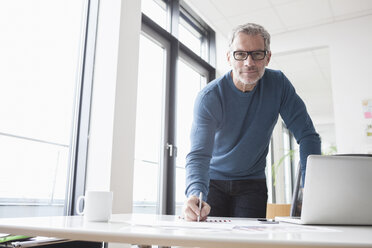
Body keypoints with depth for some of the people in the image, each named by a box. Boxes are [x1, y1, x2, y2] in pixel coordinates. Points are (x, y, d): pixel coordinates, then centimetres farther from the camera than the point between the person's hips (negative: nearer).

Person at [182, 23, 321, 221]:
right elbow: (199, 154, -29)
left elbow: (308, 135, -12)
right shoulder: (209, 97, -20)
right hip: (213, 180, -1)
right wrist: (195, 194, -49)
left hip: (252, 183, 2)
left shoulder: (278, 84, -12)